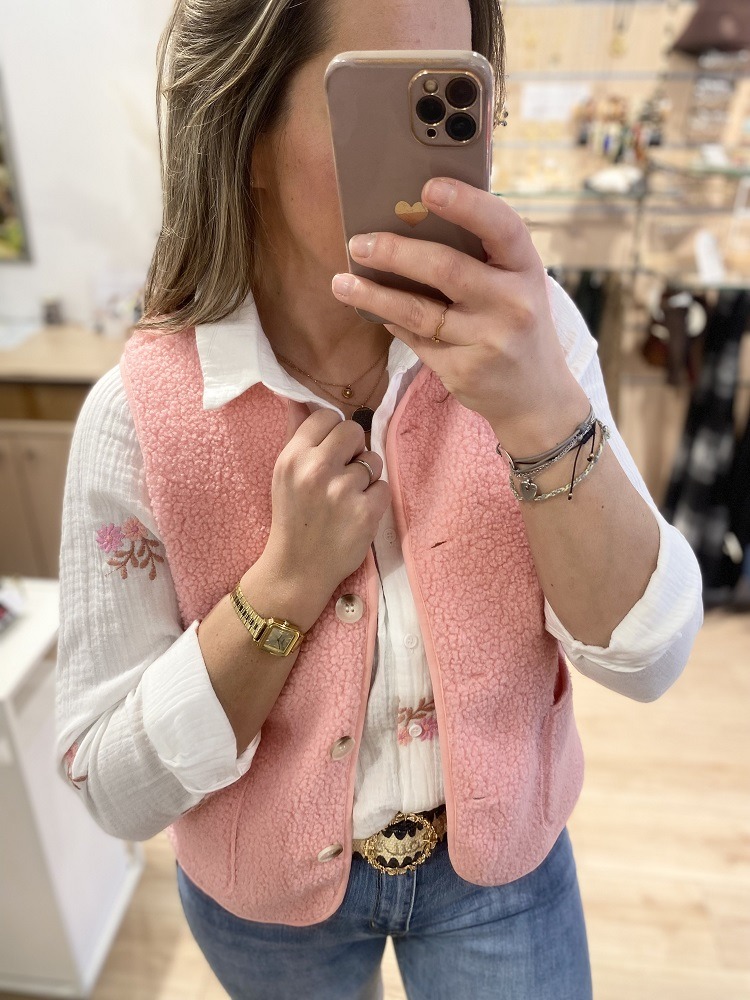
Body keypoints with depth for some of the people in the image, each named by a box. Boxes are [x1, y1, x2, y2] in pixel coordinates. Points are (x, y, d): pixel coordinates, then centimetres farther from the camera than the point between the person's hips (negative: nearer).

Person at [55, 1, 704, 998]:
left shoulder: (524, 334, -17)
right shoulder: (141, 413, -22)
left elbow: (645, 658, -20)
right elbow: (114, 789, -16)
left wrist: (544, 414, -36)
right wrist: (288, 581, -30)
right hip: (266, 896, 0)